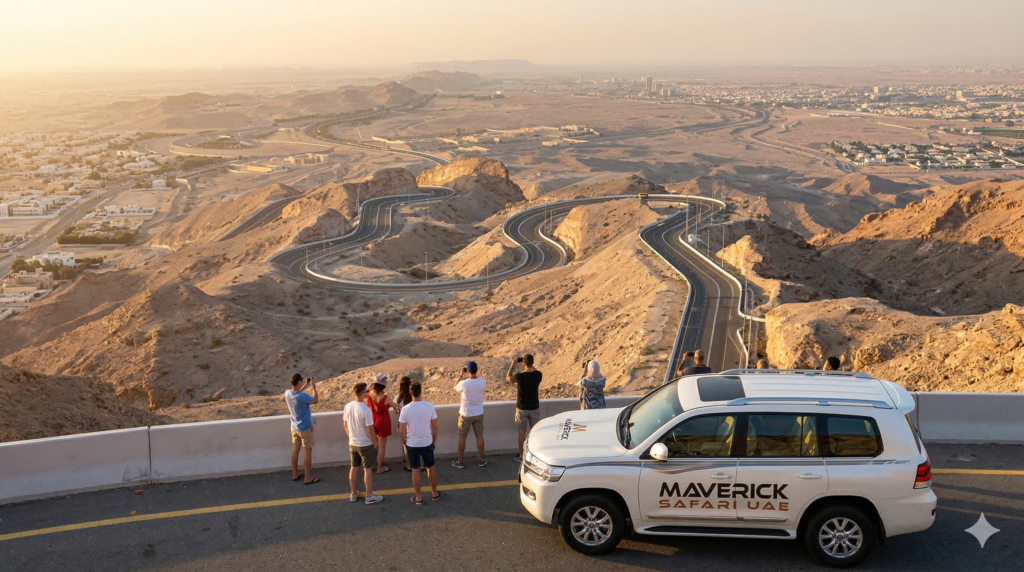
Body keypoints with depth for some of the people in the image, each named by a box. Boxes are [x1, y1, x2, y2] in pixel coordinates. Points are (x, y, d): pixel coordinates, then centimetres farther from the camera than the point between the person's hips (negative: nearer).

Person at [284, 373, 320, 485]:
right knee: (308, 451, 4)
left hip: (294, 427, 7)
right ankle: (307, 478, 10)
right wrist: (314, 388, -3)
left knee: (295, 449, 18)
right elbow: (316, 401, -11)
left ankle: (295, 474, 29)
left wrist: (306, 385, 13)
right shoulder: (303, 396, -29)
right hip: (305, 428, -7)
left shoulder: (287, 394, -8)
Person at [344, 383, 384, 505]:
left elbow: (346, 425, 6)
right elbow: (370, 430, -21)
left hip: (352, 443, 6)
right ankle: (369, 496, 16)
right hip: (366, 444, -6)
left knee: (354, 468, 18)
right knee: (368, 469, 7)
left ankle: (354, 494, 31)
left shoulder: (348, 407, -7)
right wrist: (375, 444, -7)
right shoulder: (366, 410, -27)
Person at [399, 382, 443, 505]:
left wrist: (404, 442, 7)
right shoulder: (429, 407, -13)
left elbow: (401, 431, -11)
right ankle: (435, 493, 31)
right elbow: (435, 427, -5)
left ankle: (419, 497, 20)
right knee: (430, 467, 19)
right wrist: (434, 440, 11)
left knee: (415, 470, 10)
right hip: (427, 443, 1)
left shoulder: (405, 409, -16)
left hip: (412, 444, -1)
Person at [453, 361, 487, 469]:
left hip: (465, 415, -3)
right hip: (479, 414, 3)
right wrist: (476, 372, 11)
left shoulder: (464, 383, -23)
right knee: (479, 436, 15)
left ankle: (460, 461, 18)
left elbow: (455, 389, -1)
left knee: (462, 437, 10)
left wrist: (461, 375, 0)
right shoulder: (482, 381, -12)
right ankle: (481, 460, 25)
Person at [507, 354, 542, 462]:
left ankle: (521, 456, 16)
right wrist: (531, 365, 12)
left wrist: (513, 365, 5)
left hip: (522, 408, -2)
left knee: (522, 432, 8)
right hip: (534, 408, 2)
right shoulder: (538, 375, -11)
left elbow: (508, 377, 1)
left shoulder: (519, 376, -20)